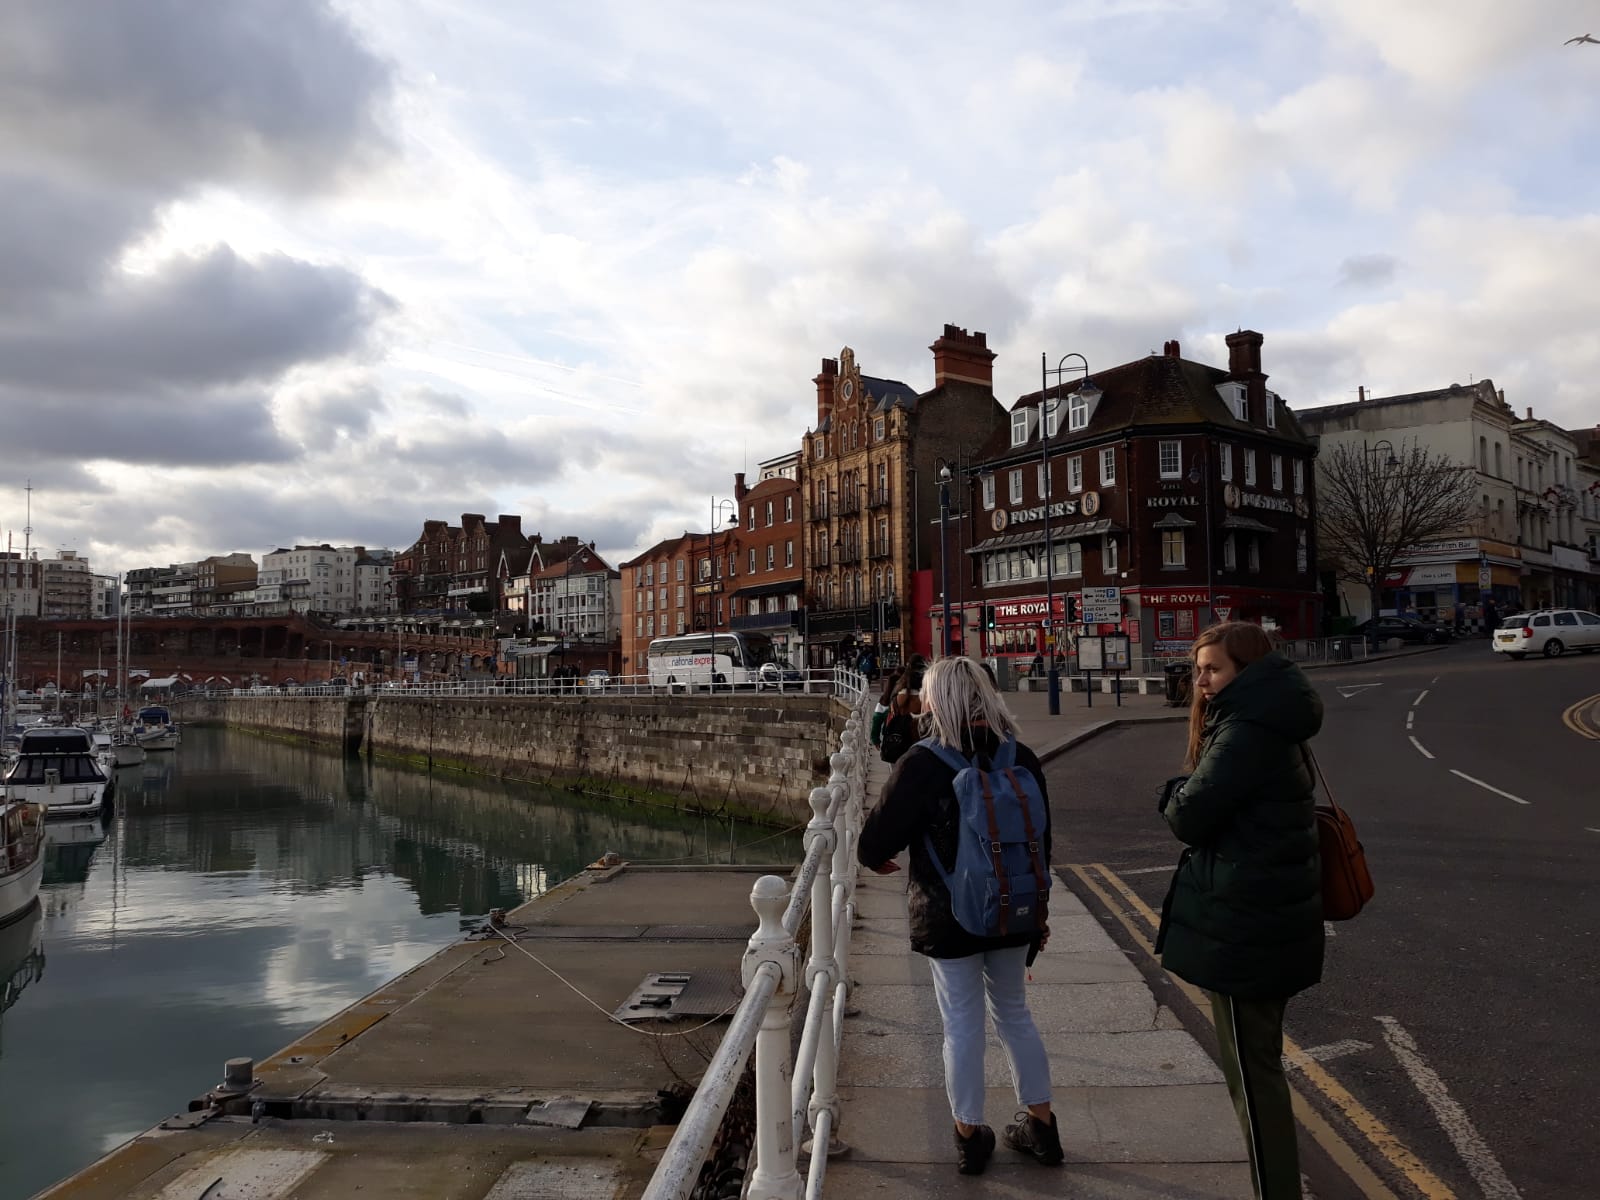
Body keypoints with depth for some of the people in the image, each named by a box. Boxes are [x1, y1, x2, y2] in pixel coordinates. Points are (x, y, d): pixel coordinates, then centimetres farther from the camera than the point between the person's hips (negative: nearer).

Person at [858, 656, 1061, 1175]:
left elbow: (877, 839, -15)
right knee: (1015, 1015, 20)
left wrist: (874, 858, 10)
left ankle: (970, 1137, 23)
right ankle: (1041, 1127, 31)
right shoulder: (1020, 758, -3)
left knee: (962, 1025, 9)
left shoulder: (922, 764, -18)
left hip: (947, 918, -4)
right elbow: (1041, 841, 6)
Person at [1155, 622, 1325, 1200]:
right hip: (1266, 917, 11)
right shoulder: (1271, 728, 12)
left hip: (1244, 926, -11)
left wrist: (1175, 791, -2)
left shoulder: (1247, 733, -22)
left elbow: (1190, 816, -21)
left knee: (1252, 1073, 2)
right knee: (1260, 1065, 22)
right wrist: (1191, 795, -3)